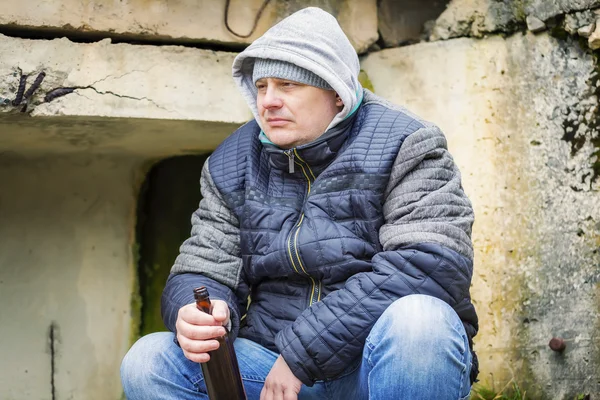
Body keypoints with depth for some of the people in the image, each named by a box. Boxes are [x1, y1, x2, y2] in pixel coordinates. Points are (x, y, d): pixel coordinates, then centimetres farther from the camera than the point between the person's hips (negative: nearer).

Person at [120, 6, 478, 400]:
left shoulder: (401, 145, -6)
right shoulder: (231, 165, 9)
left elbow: (434, 264, -20)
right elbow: (204, 272, 7)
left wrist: (302, 351, -24)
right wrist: (194, 316, -21)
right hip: (273, 366, 5)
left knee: (417, 319, -37)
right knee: (148, 362, -16)